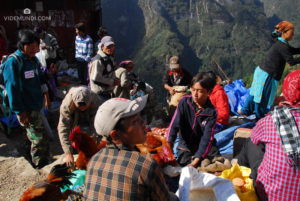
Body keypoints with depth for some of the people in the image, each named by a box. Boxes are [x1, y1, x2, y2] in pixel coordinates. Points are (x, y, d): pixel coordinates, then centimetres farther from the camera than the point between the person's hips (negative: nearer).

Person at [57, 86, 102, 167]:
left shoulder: (96, 101, -39)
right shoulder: (66, 105, -40)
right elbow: (63, 128, -40)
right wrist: (68, 153, -45)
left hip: (89, 119, 0)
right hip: (74, 118, 0)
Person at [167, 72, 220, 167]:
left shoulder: (211, 112, -13)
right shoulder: (184, 102, -11)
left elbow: (207, 138, -20)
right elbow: (174, 125, -17)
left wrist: (196, 160, -31)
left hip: (204, 145, 0)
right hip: (185, 144, 0)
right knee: (183, 163, -25)